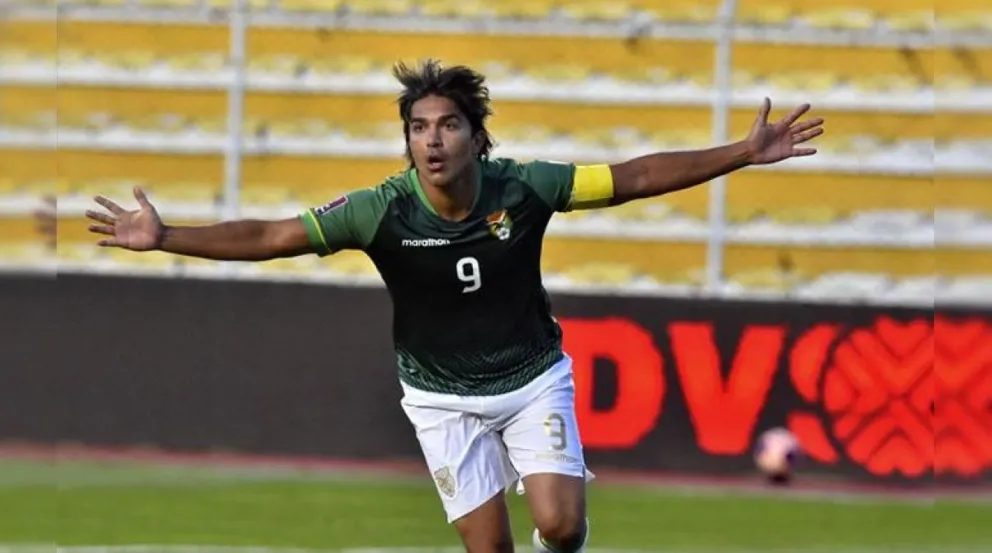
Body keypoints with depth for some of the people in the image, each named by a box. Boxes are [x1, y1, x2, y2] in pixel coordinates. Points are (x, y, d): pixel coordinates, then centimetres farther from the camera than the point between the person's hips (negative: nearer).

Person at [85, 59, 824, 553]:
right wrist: (165, 238, -29)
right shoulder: (383, 211, -21)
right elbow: (268, 238, -19)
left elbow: (634, 177, -11)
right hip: (445, 399, 0)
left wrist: (745, 154, -13)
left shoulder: (523, 189, -19)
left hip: (534, 378, 0)